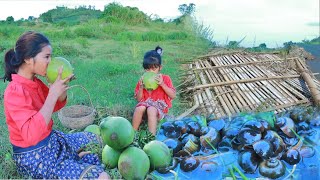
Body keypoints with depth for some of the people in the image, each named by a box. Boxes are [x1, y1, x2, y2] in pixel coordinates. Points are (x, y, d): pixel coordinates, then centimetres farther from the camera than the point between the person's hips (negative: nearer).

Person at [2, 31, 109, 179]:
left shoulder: (34, 81, -1)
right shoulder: (15, 92, -26)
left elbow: (56, 106, 13)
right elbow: (32, 135, -38)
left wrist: (63, 84, -8)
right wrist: (53, 94, -34)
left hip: (51, 139, 9)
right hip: (35, 157, -9)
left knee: (96, 139, 25)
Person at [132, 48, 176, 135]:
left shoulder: (165, 78, 3)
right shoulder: (142, 80, 9)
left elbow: (173, 96, -7)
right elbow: (138, 99, 7)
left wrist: (162, 84, -17)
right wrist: (141, 87, -10)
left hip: (160, 104, -2)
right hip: (146, 103, 3)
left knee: (151, 110, -36)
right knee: (139, 108, -32)